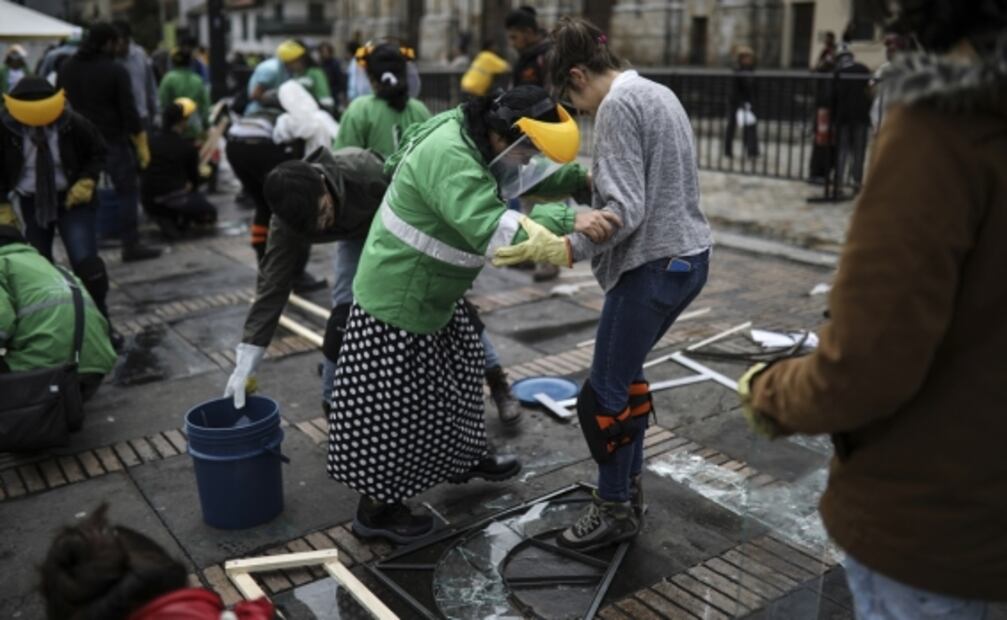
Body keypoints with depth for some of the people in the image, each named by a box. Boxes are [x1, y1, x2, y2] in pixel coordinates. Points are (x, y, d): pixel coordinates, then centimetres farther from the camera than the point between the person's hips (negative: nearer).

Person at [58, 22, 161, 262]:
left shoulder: (66, 67, 9)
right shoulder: (115, 70, -10)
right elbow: (129, 111, -12)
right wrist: (142, 145, -8)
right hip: (112, 140, -6)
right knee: (128, 191, 1)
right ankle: (131, 245, -1)